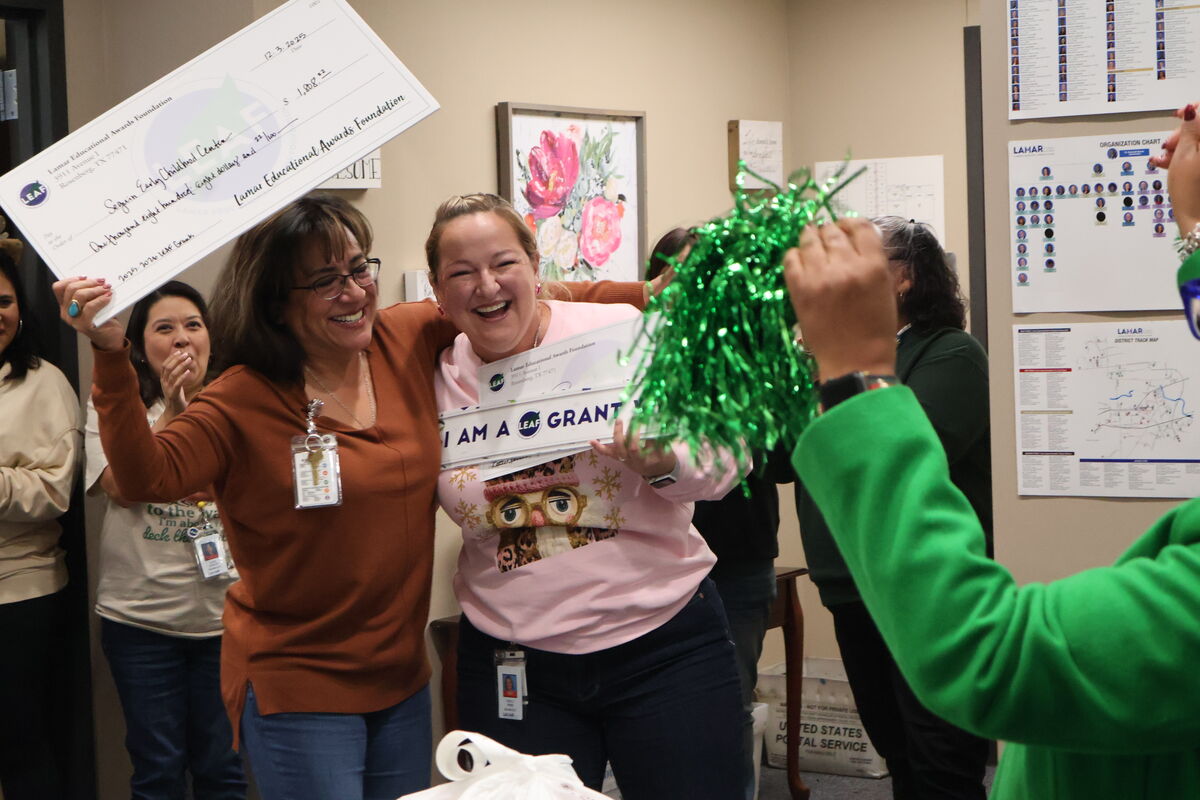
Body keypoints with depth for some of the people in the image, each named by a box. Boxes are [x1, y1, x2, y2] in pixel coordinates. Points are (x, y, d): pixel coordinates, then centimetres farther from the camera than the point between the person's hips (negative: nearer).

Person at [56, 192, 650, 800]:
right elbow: (148, 477, -28)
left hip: (402, 676, 6)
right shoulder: (243, 399, -14)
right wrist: (112, 357, -39)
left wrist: (643, 293, 8)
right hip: (297, 689, -5)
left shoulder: (406, 341, -1)